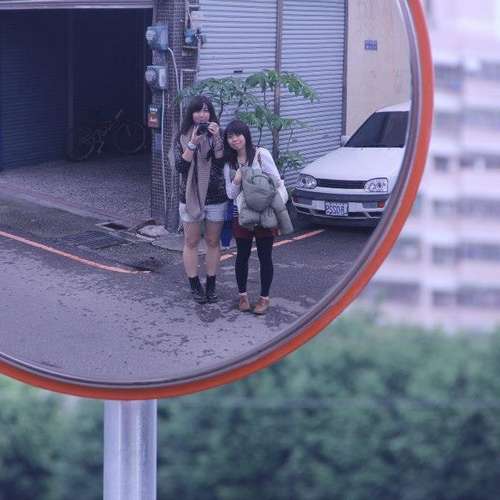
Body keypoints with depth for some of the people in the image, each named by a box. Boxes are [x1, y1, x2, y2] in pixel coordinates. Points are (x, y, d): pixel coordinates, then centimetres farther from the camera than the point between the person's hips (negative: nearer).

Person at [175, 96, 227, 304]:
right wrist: (193, 143, -20)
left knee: (213, 242, 8)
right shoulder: (183, 137, 0)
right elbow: (180, 166, -10)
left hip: (216, 197, 0)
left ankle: (211, 286, 18)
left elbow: (222, 162, -10)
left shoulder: (217, 134, 1)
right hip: (190, 195, 0)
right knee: (191, 242, 5)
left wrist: (217, 138, -21)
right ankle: (195, 286, 15)